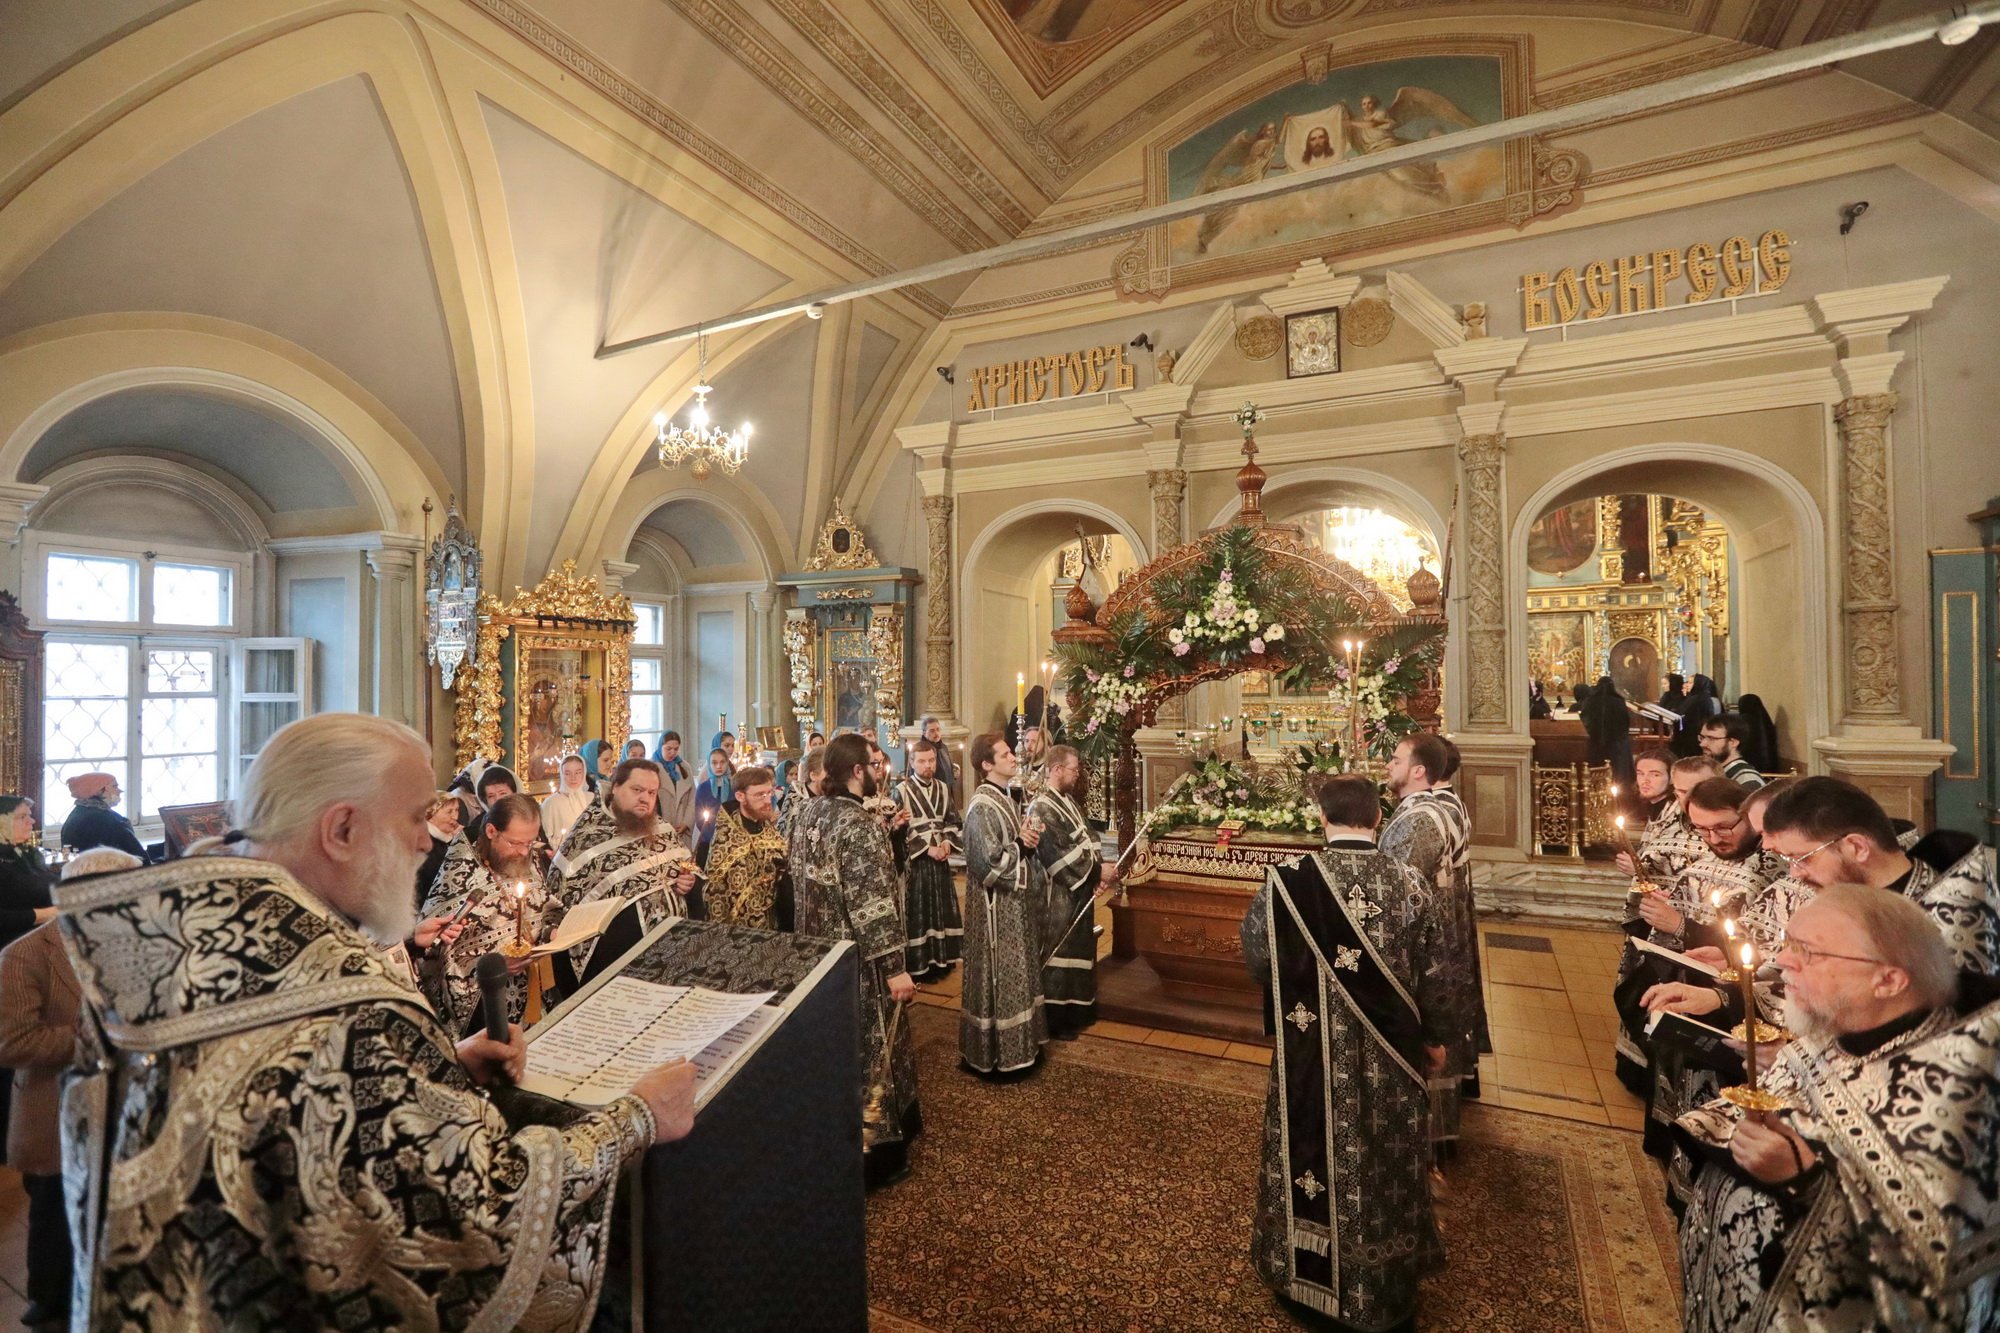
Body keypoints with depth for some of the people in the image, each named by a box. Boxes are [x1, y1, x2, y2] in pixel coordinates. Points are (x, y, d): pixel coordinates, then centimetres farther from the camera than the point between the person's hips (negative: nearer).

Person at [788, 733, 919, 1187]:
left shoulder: (808, 815, 2)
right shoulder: (861, 825, -25)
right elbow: (873, 904, -27)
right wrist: (895, 966, -22)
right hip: (858, 959, -9)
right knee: (869, 1045, 7)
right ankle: (873, 1150, 22)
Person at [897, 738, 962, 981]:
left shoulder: (943, 788, 7)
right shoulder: (901, 791, -9)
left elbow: (953, 821, 11)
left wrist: (947, 842, -9)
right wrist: (926, 849, -16)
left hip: (941, 858, 5)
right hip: (914, 861, -5)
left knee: (942, 908, 11)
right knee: (917, 912, 0)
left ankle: (941, 960, 23)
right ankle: (919, 965, 9)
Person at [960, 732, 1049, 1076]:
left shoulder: (1007, 798, 8)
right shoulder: (982, 807, -20)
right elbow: (989, 863, -25)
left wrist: (1031, 834, -5)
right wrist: (1021, 843, -15)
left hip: (1016, 901, 9)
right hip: (997, 906, -9)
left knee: (1018, 972, 18)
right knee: (999, 976, 3)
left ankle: (1020, 1041, 32)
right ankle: (997, 1051, 17)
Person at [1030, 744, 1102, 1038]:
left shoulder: (1069, 800, 10)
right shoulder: (1042, 809, -19)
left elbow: (1088, 837, 12)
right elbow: (1058, 854, -24)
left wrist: (1098, 868, -4)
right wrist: (1095, 870, -17)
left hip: (1079, 892, 10)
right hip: (1059, 898, -9)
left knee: (1078, 951, 18)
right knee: (1059, 956, 1)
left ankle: (1075, 1012, 31)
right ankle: (1056, 1020, 14)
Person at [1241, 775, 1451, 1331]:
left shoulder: (1287, 880, -18)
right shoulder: (1409, 883, -15)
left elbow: (1255, 955, -5)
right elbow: (1436, 975, -5)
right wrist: (1437, 1038, 12)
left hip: (1308, 1054, -1)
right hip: (1389, 1059, 1)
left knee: (1311, 1154, 19)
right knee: (1384, 1166, 20)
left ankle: (1304, 1271, 39)